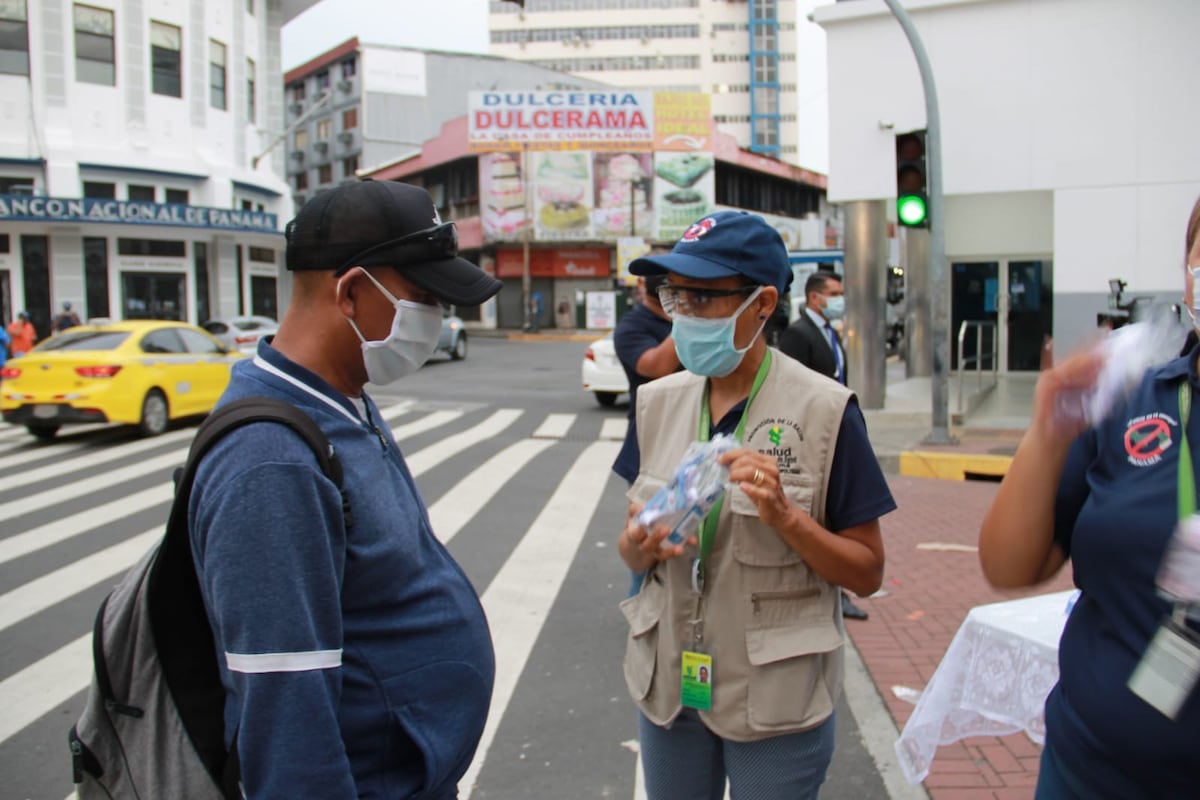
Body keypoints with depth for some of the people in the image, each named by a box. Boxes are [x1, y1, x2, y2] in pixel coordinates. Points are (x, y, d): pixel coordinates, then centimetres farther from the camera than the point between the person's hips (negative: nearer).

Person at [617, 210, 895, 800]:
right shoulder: (658, 401, -1)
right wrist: (641, 546, -15)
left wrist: (786, 516, -25)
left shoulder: (823, 411, -14)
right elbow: (631, 547, 7)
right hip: (667, 684, 4)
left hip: (777, 700, -4)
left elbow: (867, 572, -9)